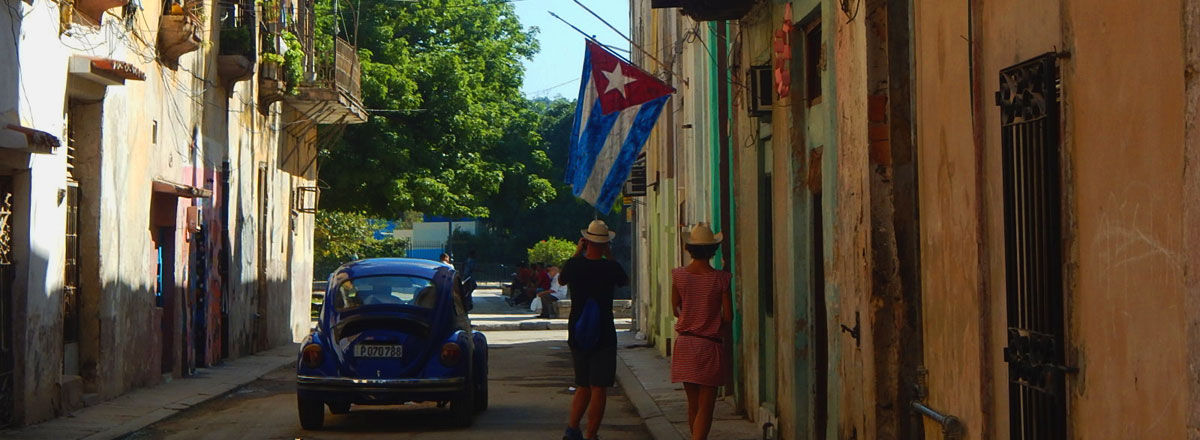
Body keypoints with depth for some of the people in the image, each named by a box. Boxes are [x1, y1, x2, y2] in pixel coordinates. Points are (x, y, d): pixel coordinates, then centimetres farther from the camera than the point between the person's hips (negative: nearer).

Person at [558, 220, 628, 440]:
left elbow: (561, 280, 19)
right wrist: (609, 256, 16)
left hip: (577, 336, 3)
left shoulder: (573, 265, -5)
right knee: (599, 389, 1)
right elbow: (625, 281, 13)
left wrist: (577, 253, 22)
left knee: (583, 387, 17)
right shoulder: (610, 267, -11)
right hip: (603, 337, -3)